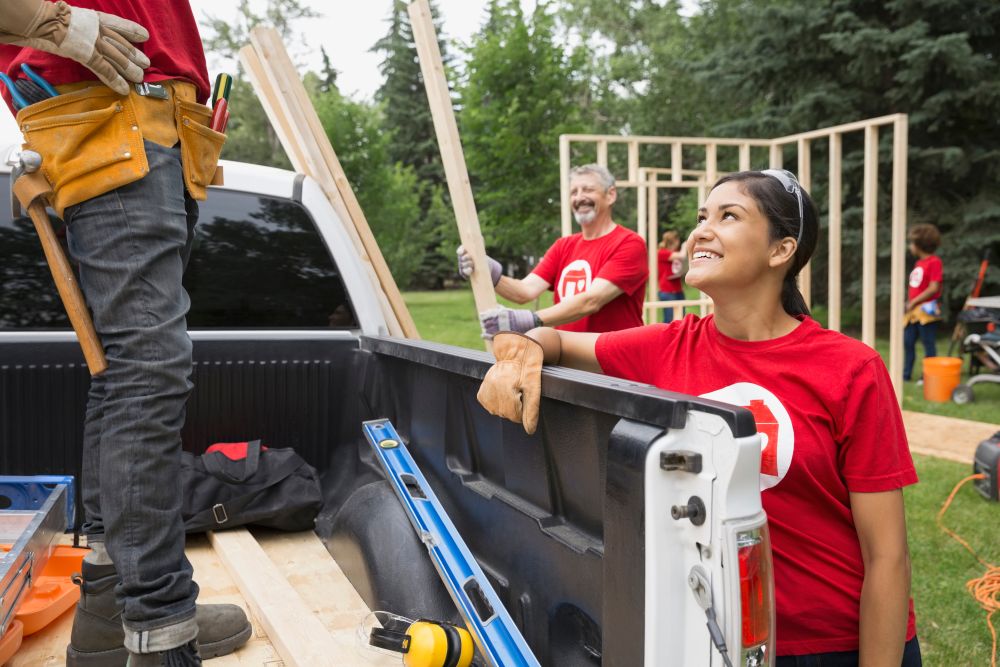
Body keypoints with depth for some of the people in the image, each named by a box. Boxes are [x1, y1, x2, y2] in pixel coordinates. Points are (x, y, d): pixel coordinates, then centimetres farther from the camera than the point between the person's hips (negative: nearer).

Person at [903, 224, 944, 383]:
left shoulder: (934, 262, -12)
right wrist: (908, 302, 8)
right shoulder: (919, 262, 14)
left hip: (926, 309, -8)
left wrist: (914, 301, -15)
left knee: (928, 344, 1)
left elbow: (934, 288, -17)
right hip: (913, 310, 8)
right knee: (907, 342, 9)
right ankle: (906, 374, 16)